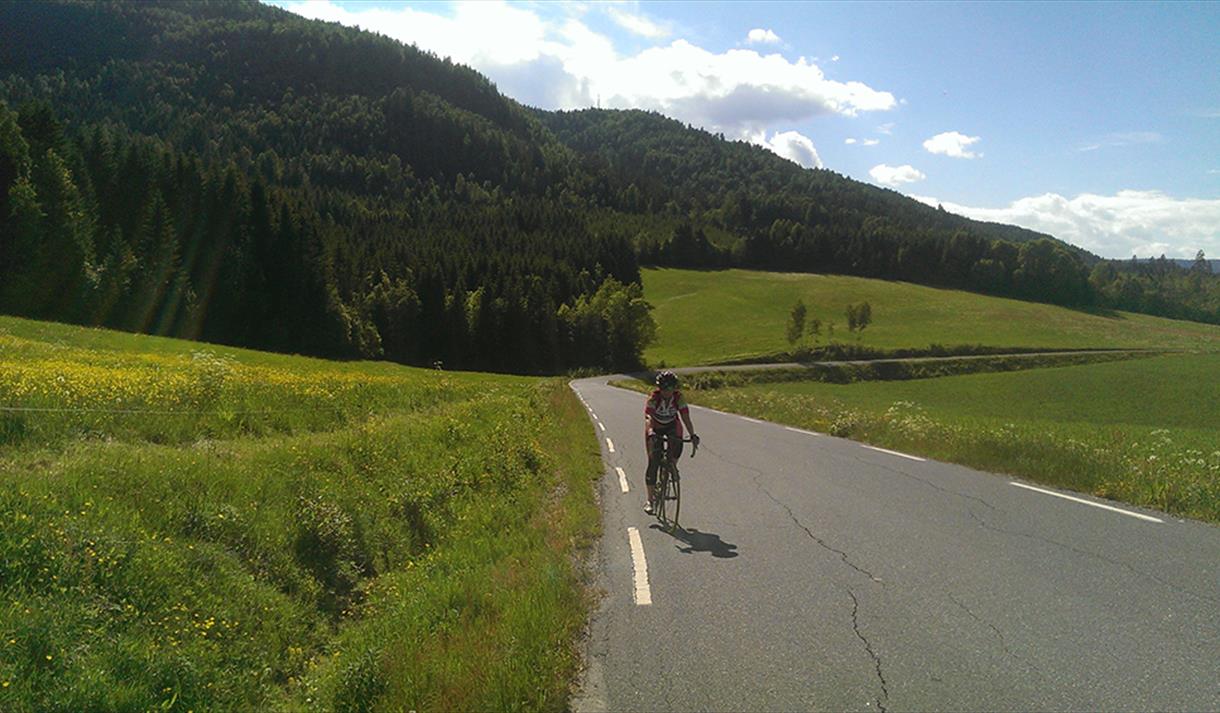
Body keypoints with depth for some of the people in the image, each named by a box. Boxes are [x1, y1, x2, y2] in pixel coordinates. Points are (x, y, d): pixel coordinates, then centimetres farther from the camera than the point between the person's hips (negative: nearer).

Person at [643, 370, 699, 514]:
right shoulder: (653, 398, -26)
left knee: (677, 447, -28)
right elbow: (648, 417, -37)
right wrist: (650, 434, -55)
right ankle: (650, 500, -4)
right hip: (655, 428, -2)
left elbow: (685, 417, -24)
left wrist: (692, 435, -37)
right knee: (653, 463, -10)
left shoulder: (679, 398, -20)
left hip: (672, 426, 2)